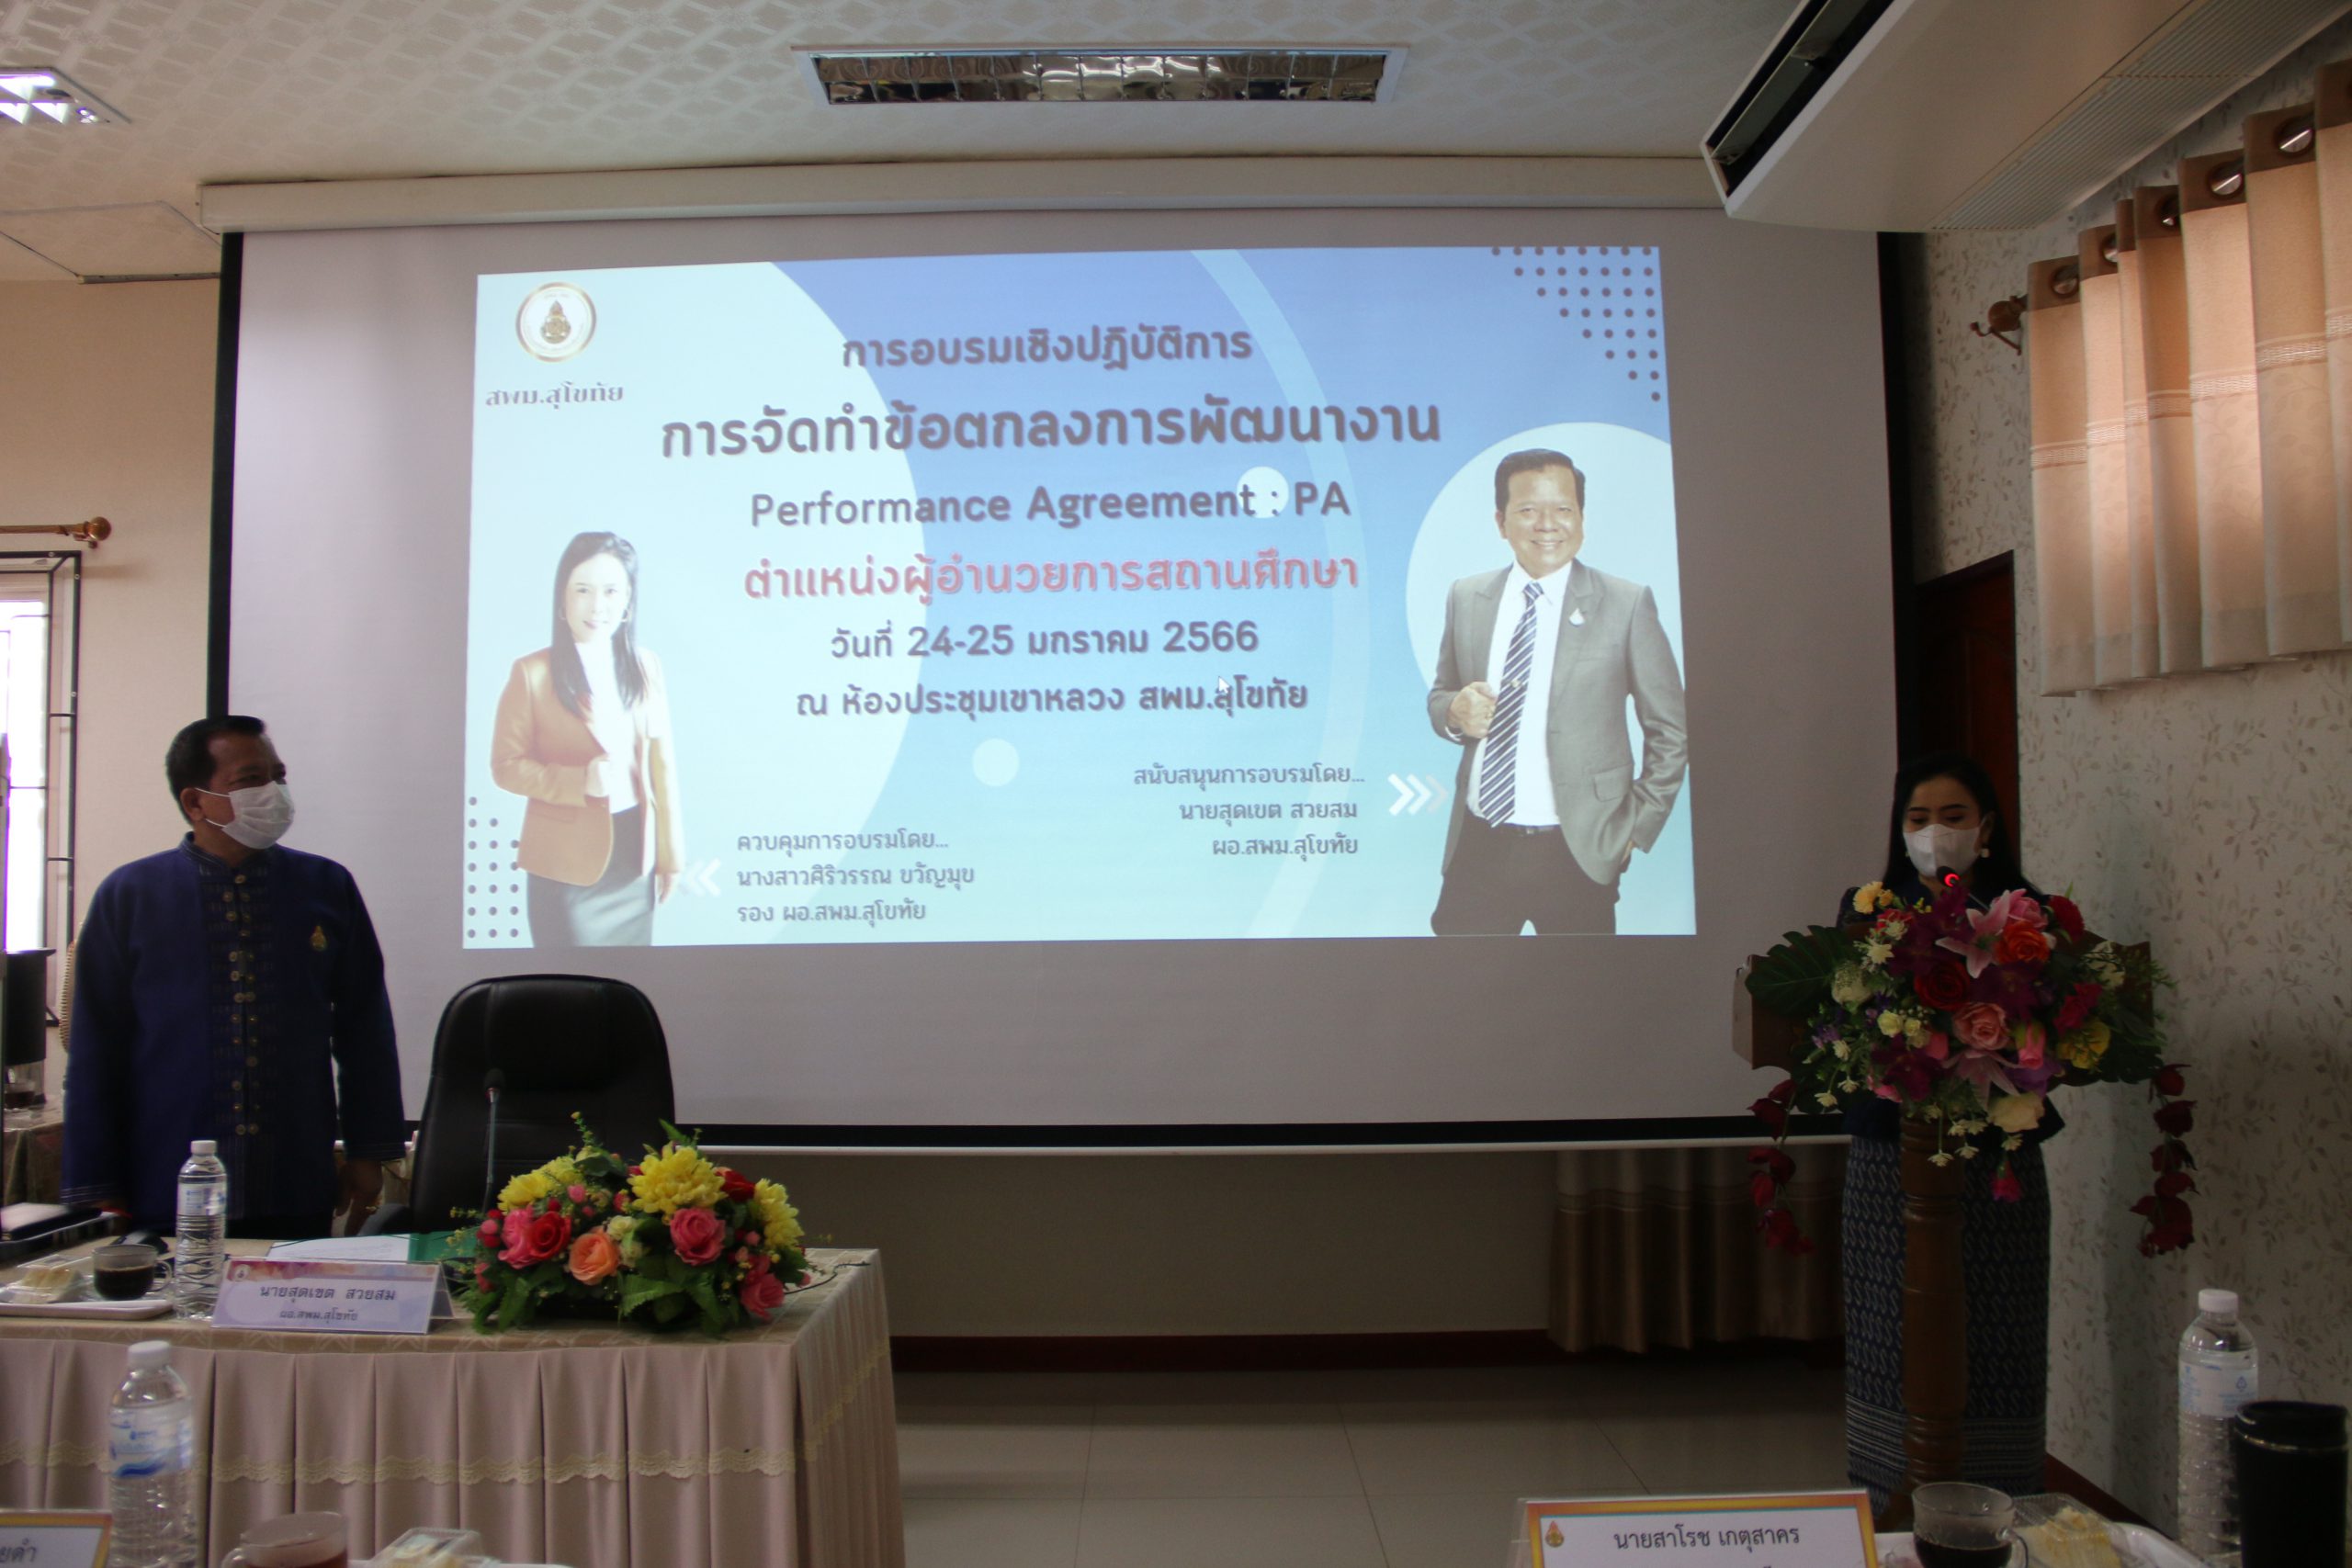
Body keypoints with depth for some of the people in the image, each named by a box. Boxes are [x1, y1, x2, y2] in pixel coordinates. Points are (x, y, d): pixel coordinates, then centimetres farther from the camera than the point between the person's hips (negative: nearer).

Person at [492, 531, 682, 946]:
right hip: (566, 862, -3)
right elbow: (506, 765, -4)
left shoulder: (645, 668, 6)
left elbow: (662, 767, 7)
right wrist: (580, 782, -19)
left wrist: (670, 855, 7)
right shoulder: (533, 673, -6)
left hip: (633, 854, 4)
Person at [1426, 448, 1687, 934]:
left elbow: (1670, 729, 2)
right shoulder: (1465, 598, 7)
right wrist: (1454, 711, -6)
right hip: (1477, 850, 3)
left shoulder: (1627, 604, -2)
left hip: (1577, 854, -2)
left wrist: (1637, 827, -2)